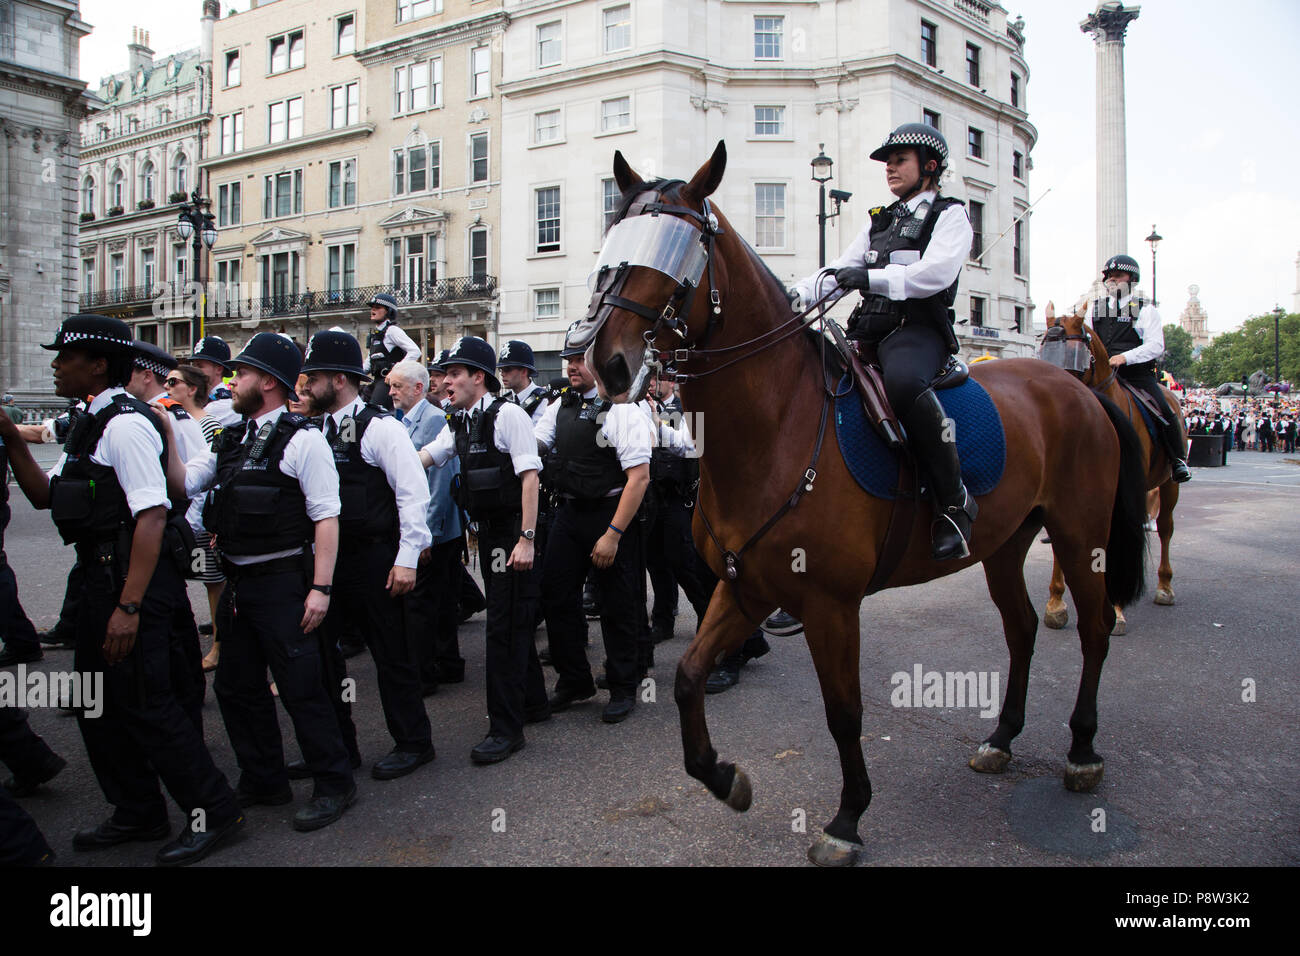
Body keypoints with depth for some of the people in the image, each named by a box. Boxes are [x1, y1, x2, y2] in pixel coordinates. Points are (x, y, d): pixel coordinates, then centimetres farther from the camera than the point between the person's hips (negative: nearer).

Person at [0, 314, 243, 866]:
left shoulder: (126, 424, -17)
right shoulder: (90, 424, 15)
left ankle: (213, 811, 12)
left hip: (132, 579, -10)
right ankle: (138, 814, 34)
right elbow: (46, 495, 18)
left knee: (145, 704, -3)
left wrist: (130, 607, -27)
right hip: (100, 577, 10)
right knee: (97, 703, 18)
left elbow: (152, 515, -25)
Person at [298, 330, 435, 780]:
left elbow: (414, 492, -15)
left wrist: (407, 558, -18)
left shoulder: (380, 427, -12)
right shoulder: (318, 430, 10)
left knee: (392, 654, 4)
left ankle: (412, 743, 21)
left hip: (376, 561, -7)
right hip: (330, 559, 8)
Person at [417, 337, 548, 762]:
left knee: (505, 626, -5)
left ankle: (506, 727, 4)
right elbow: (421, 459, 16)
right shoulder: (460, 424, 13)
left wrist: (526, 538, -21)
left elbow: (529, 477, -17)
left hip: (514, 531, -8)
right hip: (488, 532, 9)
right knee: (510, 619, 17)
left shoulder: (508, 414, -12)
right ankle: (533, 703, 33)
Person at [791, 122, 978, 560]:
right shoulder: (879, 221, 27)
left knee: (904, 382, -39)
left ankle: (955, 502, -29)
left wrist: (873, 278, -22)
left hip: (919, 329, -7)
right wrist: (795, 294, 3)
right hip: (868, 331, 7)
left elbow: (936, 272, -11)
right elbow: (840, 271, 21)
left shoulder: (950, 215, 7)